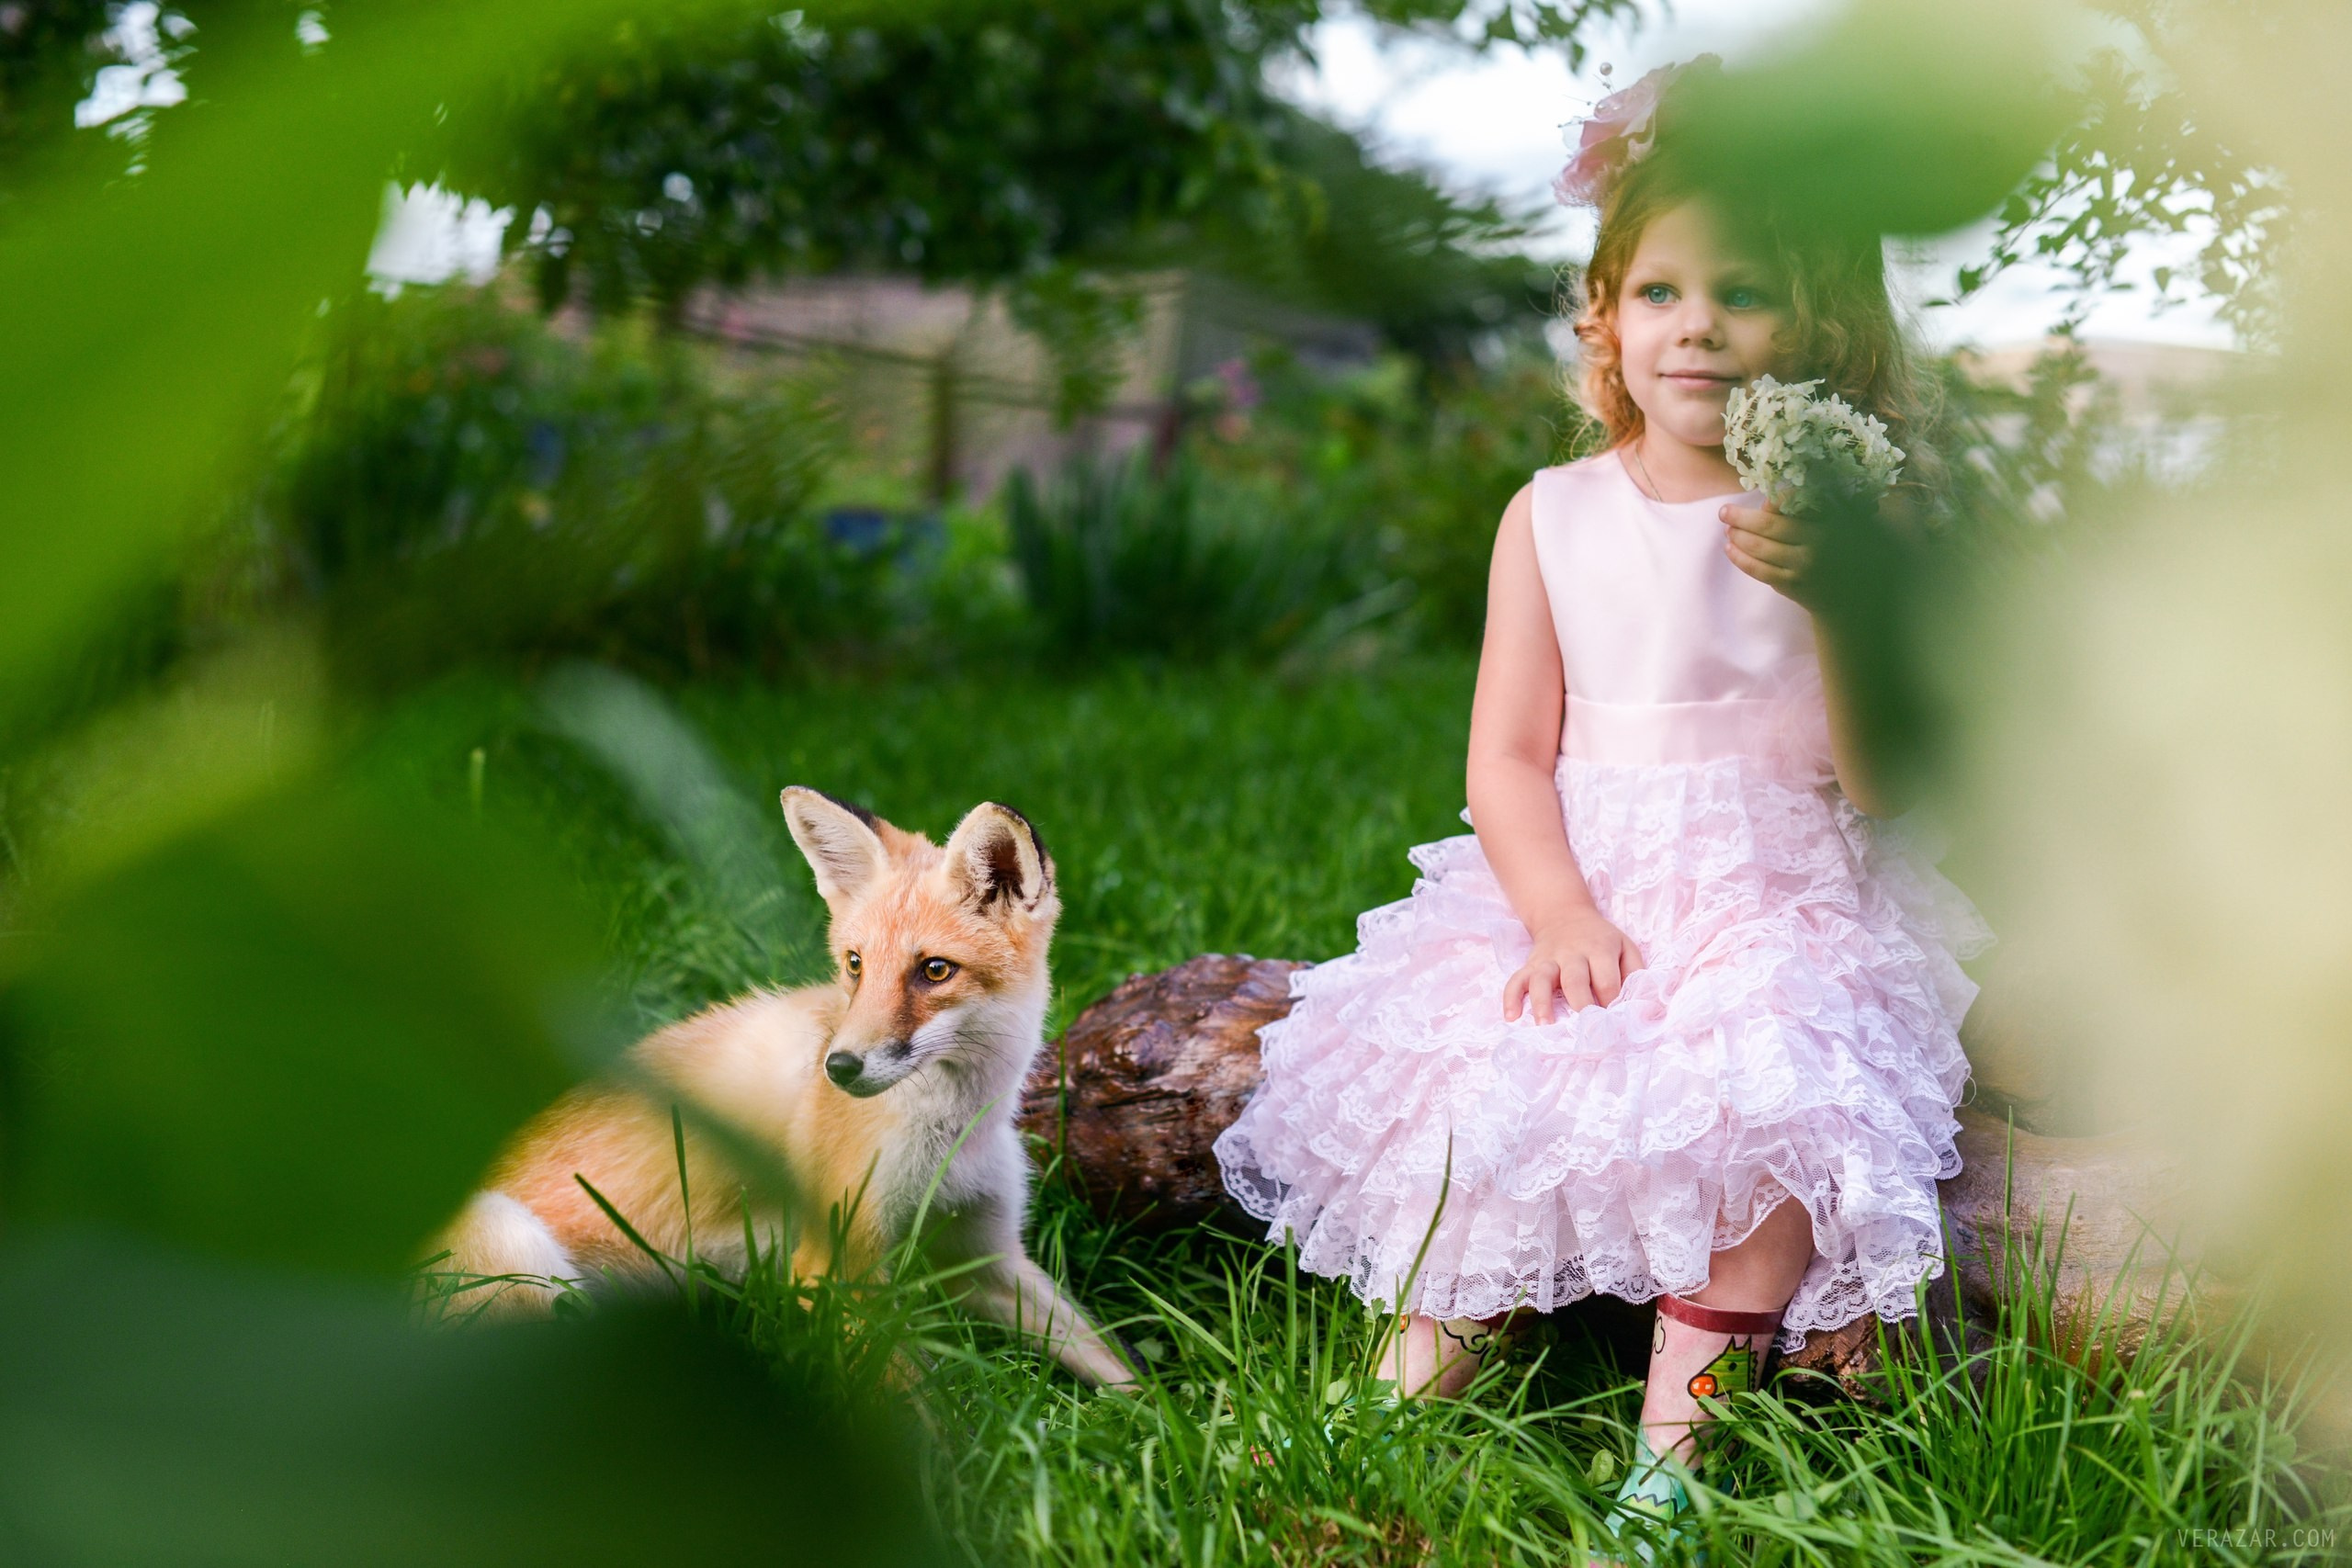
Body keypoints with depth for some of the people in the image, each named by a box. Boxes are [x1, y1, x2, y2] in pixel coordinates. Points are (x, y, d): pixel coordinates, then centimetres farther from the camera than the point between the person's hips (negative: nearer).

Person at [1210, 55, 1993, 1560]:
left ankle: (1679, 1422, -21)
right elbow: (1509, 755, 3)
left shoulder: (1851, 528, 1)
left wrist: (1835, 602, -19)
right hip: (1576, 888, 2)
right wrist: (1558, 915, -15)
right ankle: (1427, 1354, -1)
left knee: (1777, 1102, -29)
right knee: (1478, 1079, -21)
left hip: (1777, 899, -2)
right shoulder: (1554, 514, 6)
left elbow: (1889, 785, -5)